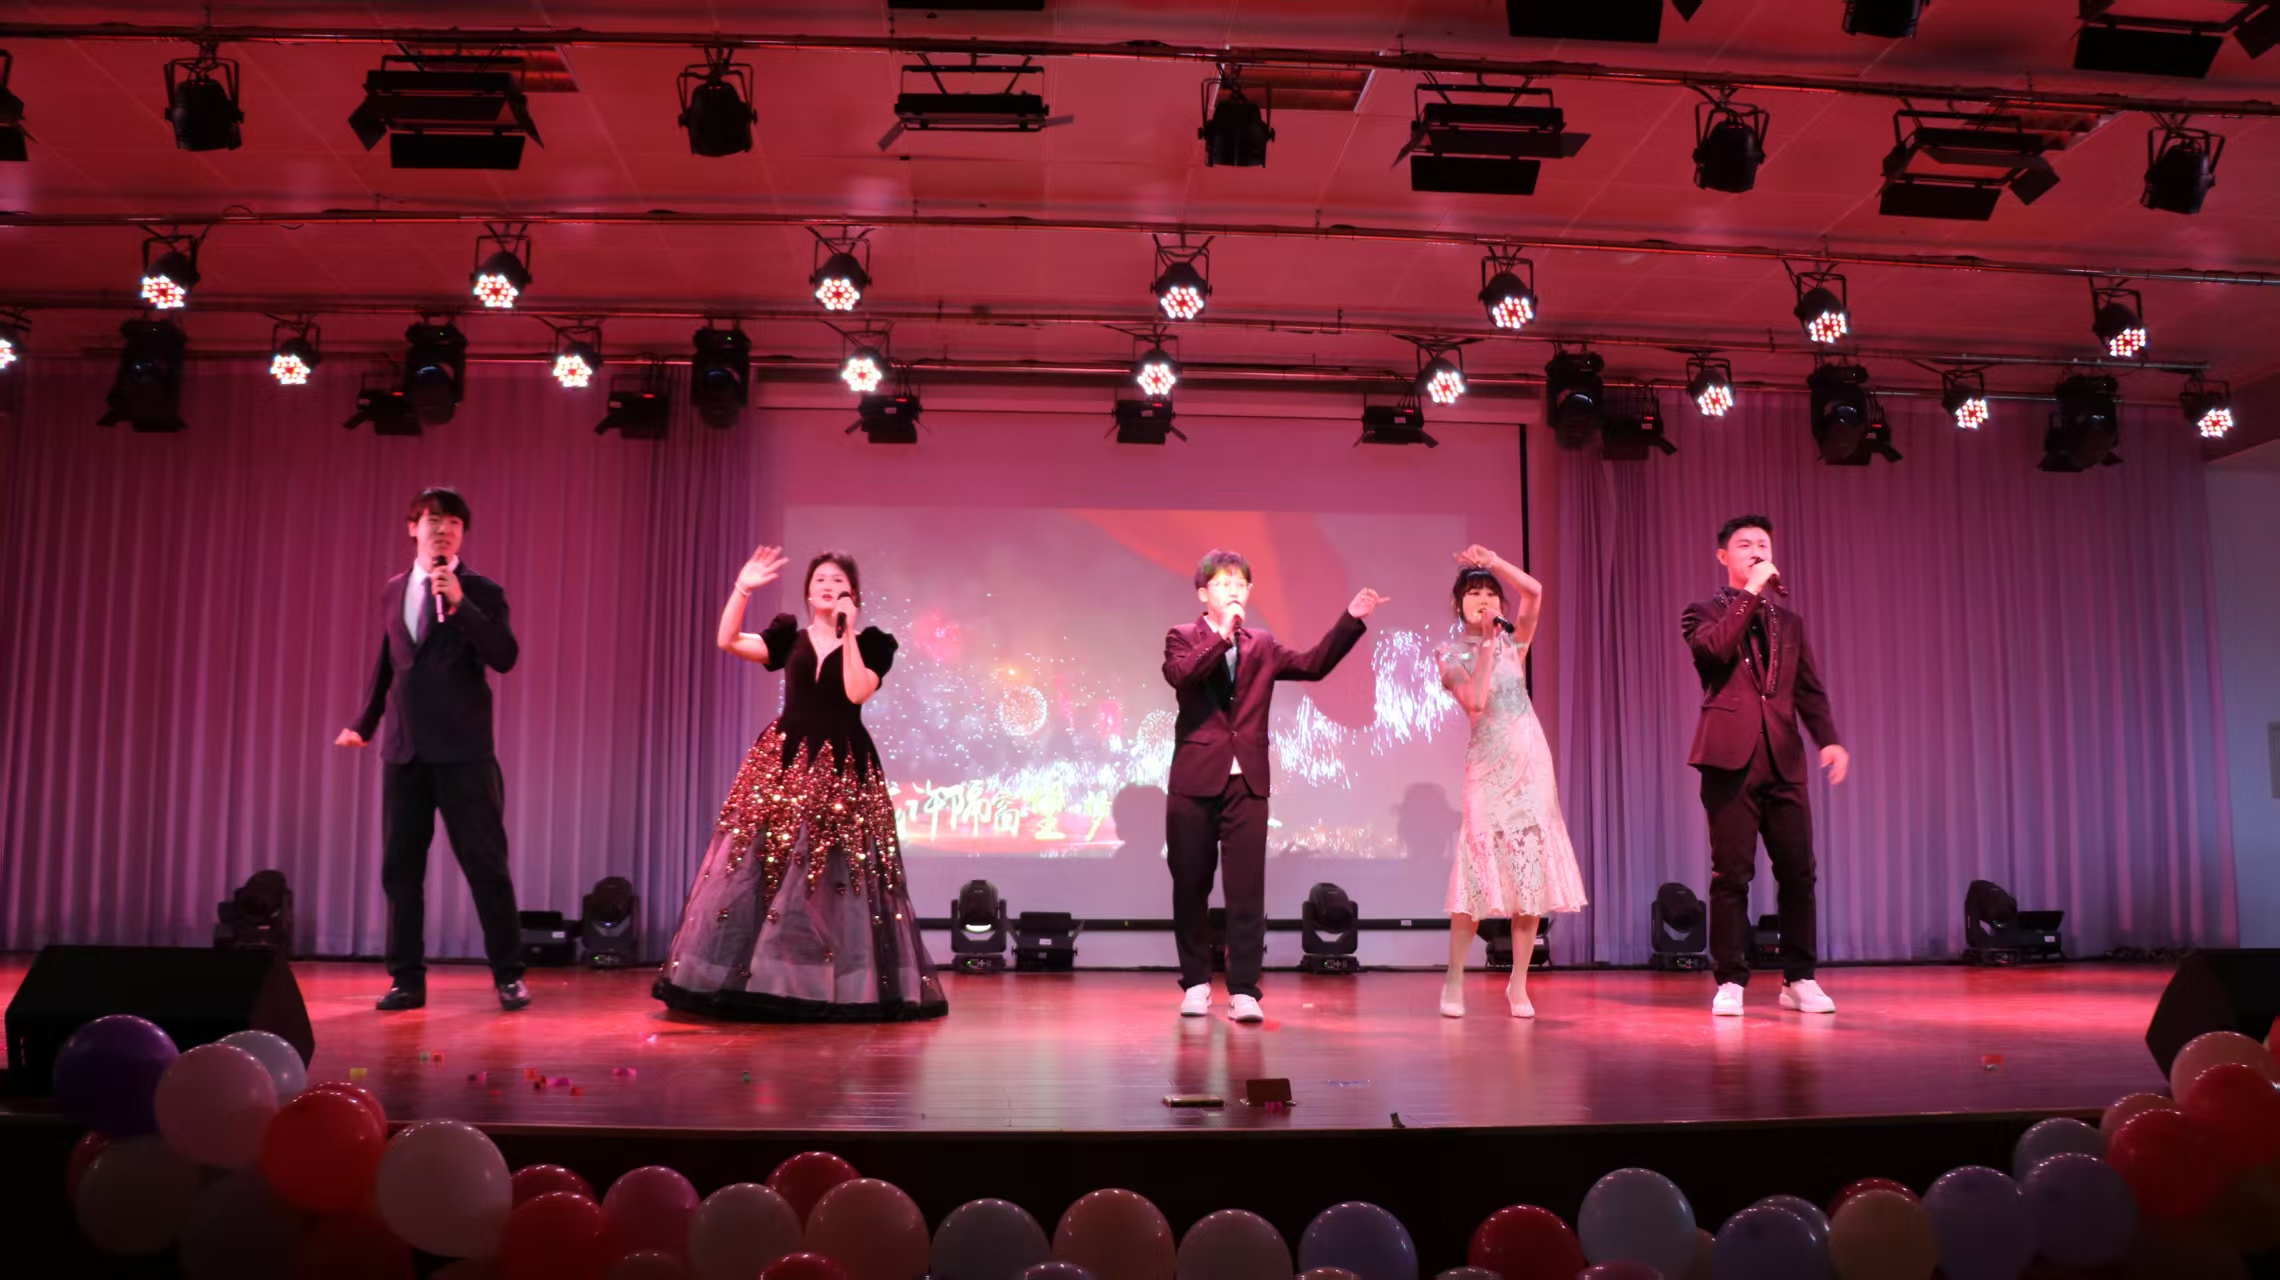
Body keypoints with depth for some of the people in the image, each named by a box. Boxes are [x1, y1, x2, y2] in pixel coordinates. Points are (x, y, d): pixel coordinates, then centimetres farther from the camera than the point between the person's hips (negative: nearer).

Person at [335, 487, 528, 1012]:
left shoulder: (481, 591, 0)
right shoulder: (394, 591, 14)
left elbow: (504, 658, -13)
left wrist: (461, 605, -21)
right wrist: (364, 724, 29)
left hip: (463, 751, -4)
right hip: (404, 749, 5)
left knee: (486, 865, -2)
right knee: (399, 868, 6)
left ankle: (508, 975, 9)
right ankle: (407, 979, 15)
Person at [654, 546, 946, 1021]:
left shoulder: (870, 643, 5)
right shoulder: (789, 637, 10)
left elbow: (857, 692, -13)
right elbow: (727, 641, -2)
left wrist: (847, 633, -11)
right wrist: (743, 588, -11)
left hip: (842, 768, -2)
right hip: (783, 763, 2)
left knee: (834, 875, -3)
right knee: (755, 865, -1)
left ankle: (840, 984, 4)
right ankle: (746, 979, 6)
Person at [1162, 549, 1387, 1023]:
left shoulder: (1262, 646, 14)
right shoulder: (1182, 638, 5)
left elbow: (1313, 665, 1)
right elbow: (1181, 675, -16)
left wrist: (1351, 619, -6)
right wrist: (1223, 634, -20)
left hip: (1247, 781, 2)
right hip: (1195, 779, -1)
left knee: (1247, 888, -5)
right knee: (1191, 886, 6)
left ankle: (1244, 990, -1)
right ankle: (1196, 983, 21)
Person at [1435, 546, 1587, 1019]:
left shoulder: (1512, 640, 9)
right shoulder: (1452, 654, 3)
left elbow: (1534, 592, -8)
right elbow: (1475, 703, -14)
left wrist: (1493, 560, -10)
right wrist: (1485, 647, -13)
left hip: (1530, 758, 3)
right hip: (1488, 763, -3)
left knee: (1531, 868, -1)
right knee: (1481, 865, -7)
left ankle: (1518, 984, 4)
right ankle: (1454, 981, 1)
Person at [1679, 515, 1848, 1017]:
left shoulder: (1789, 623, 21)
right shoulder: (1703, 612, 8)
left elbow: (1809, 690, 14)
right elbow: (1715, 647, -15)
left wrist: (1829, 739, -2)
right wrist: (1751, 592, -10)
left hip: (1782, 759, 4)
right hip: (1731, 757, -4)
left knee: (1797, 871, 2)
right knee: (1732, 873, -2)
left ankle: (1799, 979, 13)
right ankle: (1730, 981, 5)